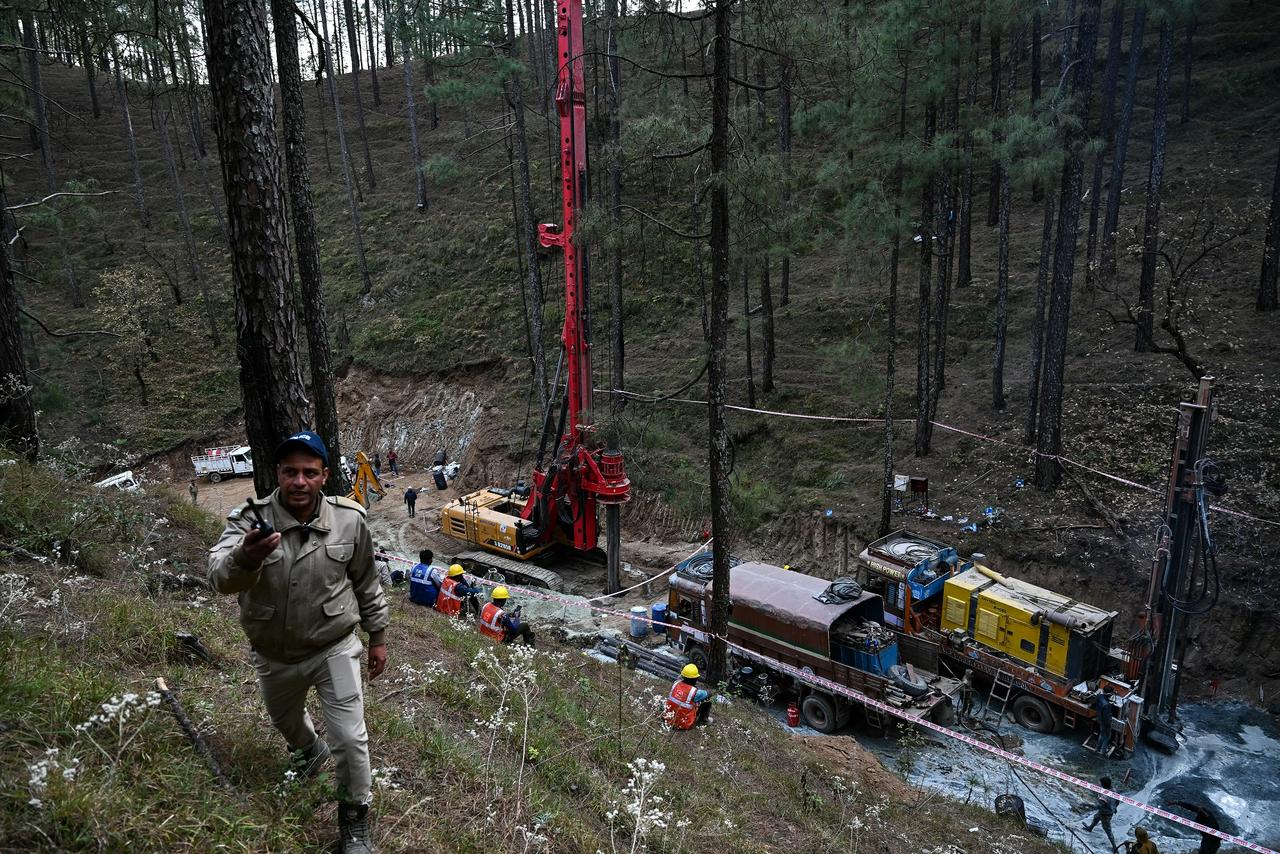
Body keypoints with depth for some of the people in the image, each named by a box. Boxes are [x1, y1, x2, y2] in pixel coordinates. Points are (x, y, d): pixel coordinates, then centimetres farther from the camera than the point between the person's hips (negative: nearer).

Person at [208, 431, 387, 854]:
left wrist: (378, 636, 7)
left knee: (350, 740, -4)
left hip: (334, 648, -1)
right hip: (275, 656, 2)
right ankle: (310, 751, 63)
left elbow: (366, 583, 0)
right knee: (286, 722, 27)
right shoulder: (249, 520, -20)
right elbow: (220, 578, -38)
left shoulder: (349, 520, -16)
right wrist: (245, 557, -61)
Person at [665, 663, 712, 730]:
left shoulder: (676, 684, -9)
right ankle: (703, 720, 30)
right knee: (707, 704, 6)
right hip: (684, 724, -6)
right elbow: (708, 694, -2)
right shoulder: (695, 692, -23)